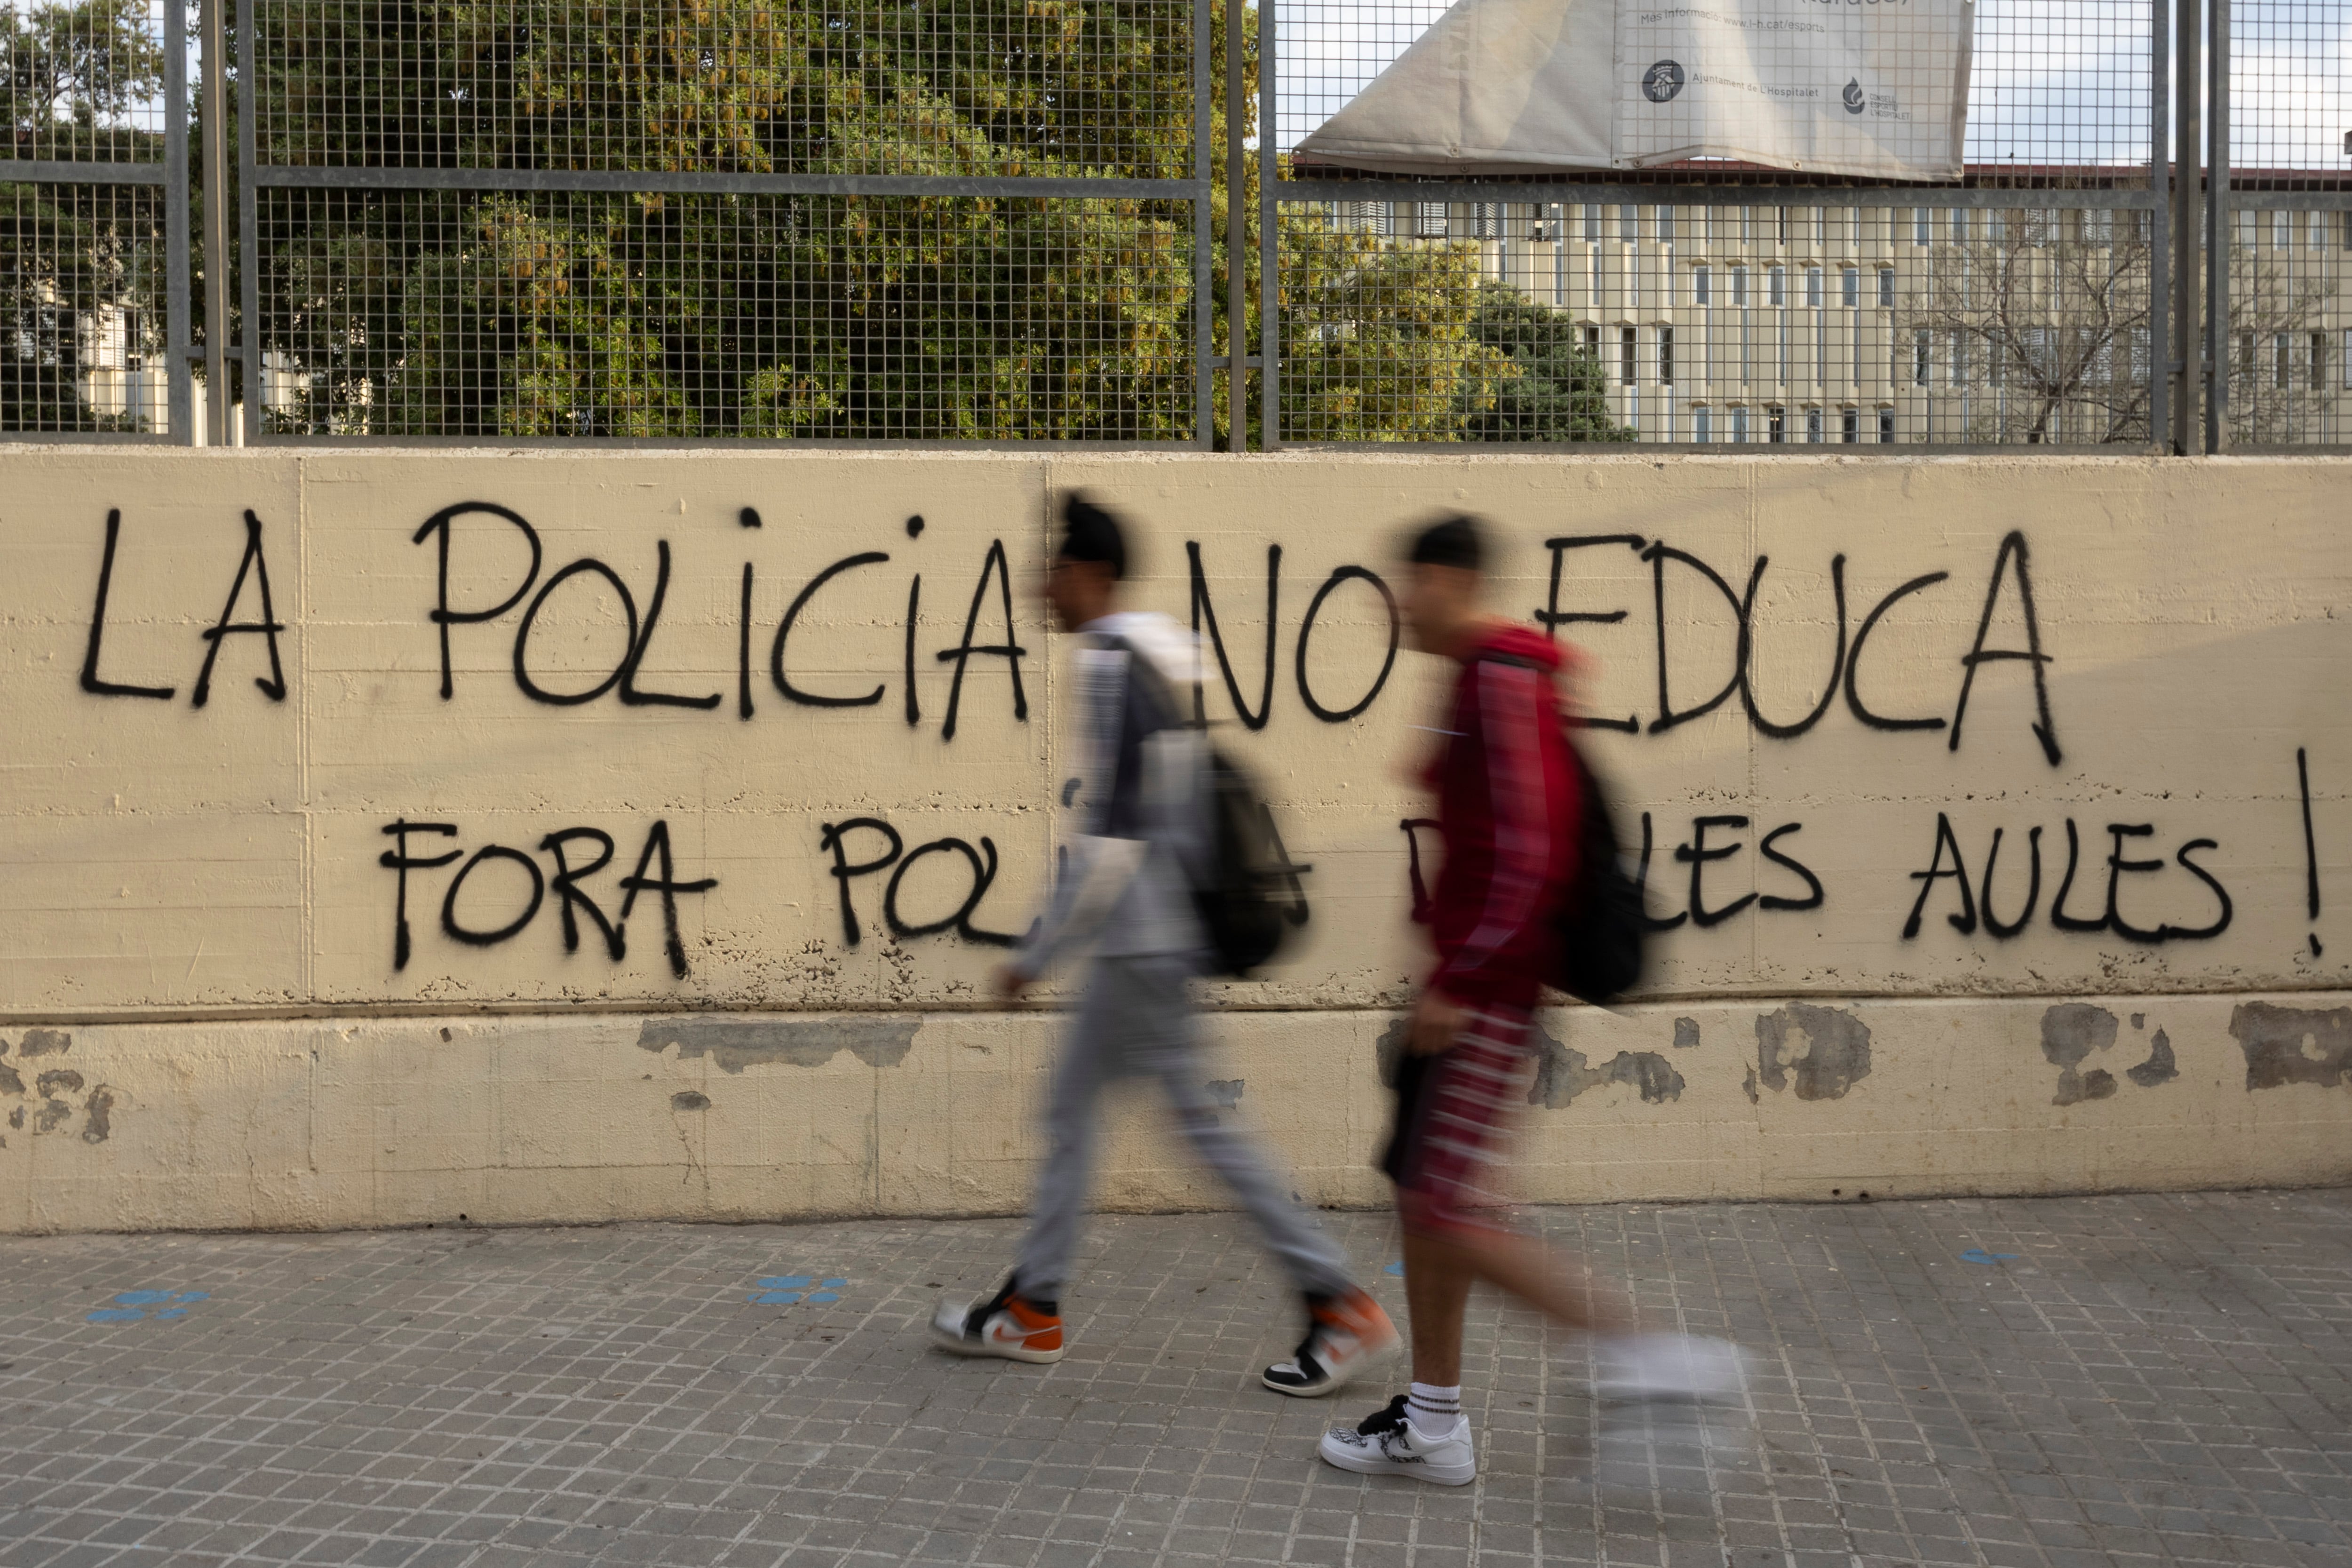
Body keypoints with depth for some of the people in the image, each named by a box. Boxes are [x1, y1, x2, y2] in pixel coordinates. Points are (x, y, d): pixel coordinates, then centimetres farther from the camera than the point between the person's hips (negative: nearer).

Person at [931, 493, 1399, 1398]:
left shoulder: (1109, 664, -16)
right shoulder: (1155, 660, 13)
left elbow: (1109, 841, -21)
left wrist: (1036, 956, -14)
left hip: (1141, 944, -10)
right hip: (1143, 940, 10)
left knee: (1199, 1120, -4)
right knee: (1070, 1105, 15)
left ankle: (1341, 1305, 2)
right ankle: (1034, 1307, 24)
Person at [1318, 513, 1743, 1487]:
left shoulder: (1505, 678, -16)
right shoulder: (1482, 677, 16)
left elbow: (1533, 849, -24)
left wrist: (1462, 980, -22)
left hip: (1484, 995, -10)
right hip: (1465, 990, 11)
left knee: (1447, 1214, -8)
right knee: (1418, 1196, 14)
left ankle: (1641, 1353, -2)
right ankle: (1433, 1422, 24)